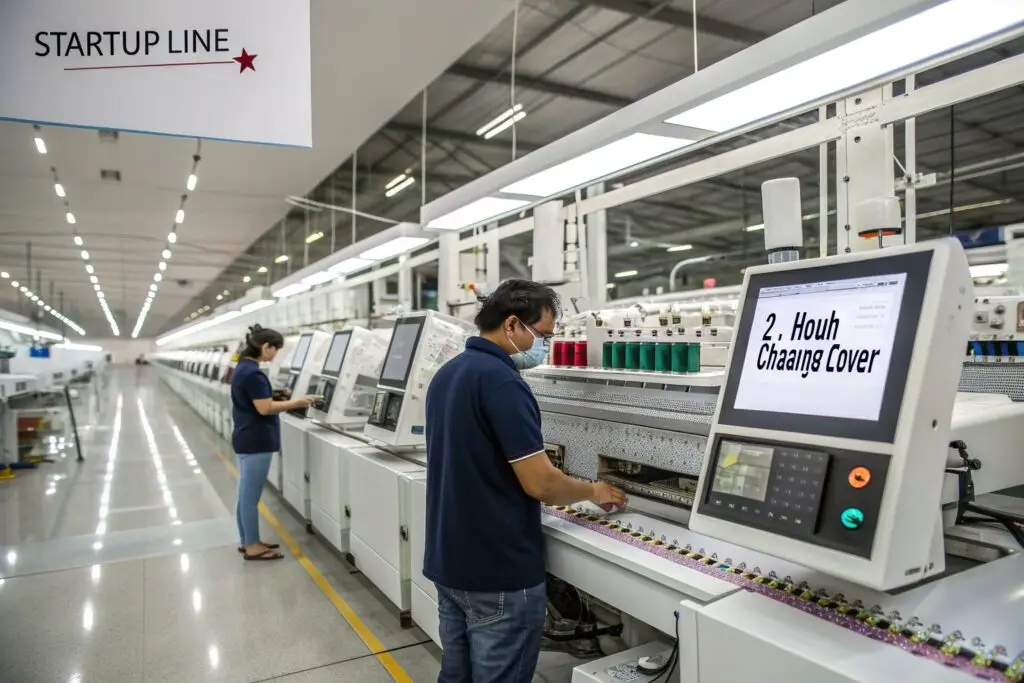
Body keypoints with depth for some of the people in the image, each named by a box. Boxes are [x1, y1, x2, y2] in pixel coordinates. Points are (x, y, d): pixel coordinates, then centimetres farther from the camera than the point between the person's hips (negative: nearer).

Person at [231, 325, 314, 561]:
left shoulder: (242, 368, 11)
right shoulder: (253, 373, -21)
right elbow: (265, 408, -23)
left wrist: (284, 401, 12)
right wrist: (296, 402, -15)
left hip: (245, 438, 10)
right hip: (256, 441, -10)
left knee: (245, 494, 15)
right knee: (251, 496, -1)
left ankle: (247, 541, 25)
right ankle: (252, 547, 9)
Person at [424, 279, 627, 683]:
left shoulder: (447, 373, 8)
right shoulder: (501, 381, -22)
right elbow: (540, 483, -23)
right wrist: (592, 492, -4)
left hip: (447, 561, 9)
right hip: (499, 573, -9)